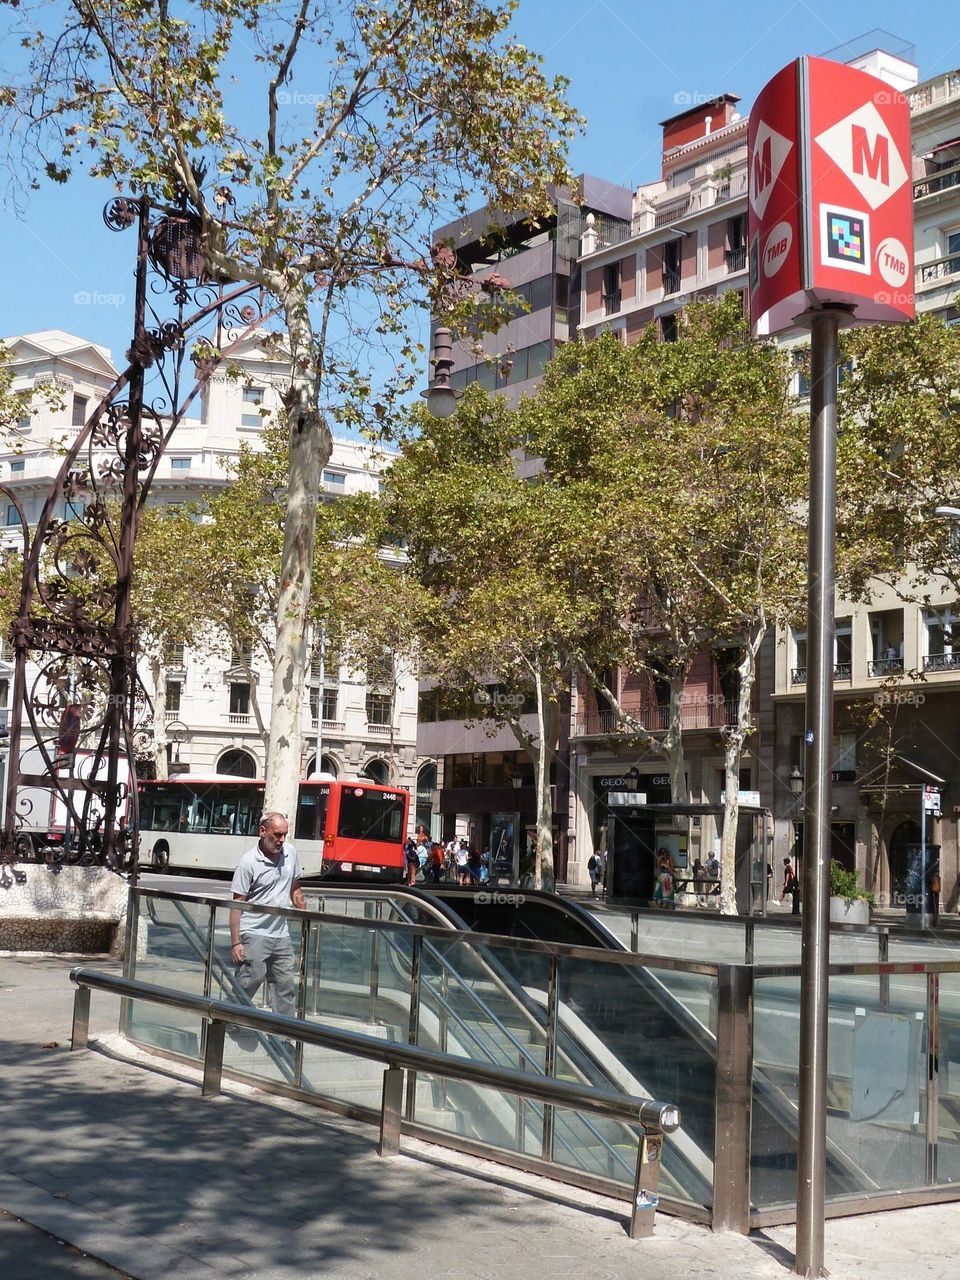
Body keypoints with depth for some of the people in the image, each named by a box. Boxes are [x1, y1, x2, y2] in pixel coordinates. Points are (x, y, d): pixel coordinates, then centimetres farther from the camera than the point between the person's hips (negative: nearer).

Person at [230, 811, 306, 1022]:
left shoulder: (290, 852, 4)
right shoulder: (249, 862, -13)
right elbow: (237, 904, -12)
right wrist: (235, 943, -15)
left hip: (281, 934, 6)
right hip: (254, 935, -6)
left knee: (286, 987, 9)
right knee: (248, 983, -4)